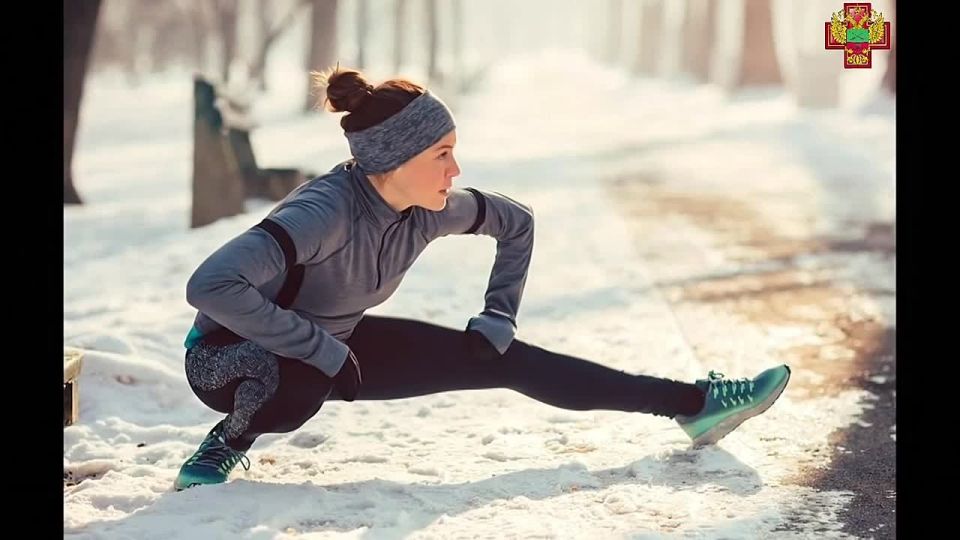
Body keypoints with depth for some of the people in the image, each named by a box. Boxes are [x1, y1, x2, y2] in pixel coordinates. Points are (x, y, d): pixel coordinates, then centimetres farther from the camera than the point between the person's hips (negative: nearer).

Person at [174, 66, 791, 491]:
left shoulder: (432, 210, -15)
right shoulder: (324, 213, -37)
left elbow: (516, 222, 6)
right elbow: (211, 286, -47)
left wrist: (498, 320, 0)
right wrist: (322, 351, -37)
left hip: (335, 343, 6)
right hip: (230, 355, -6)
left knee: (504, 360, 1)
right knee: (301, 385, -43)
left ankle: (694, 404, 6)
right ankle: (229, 441, -9)